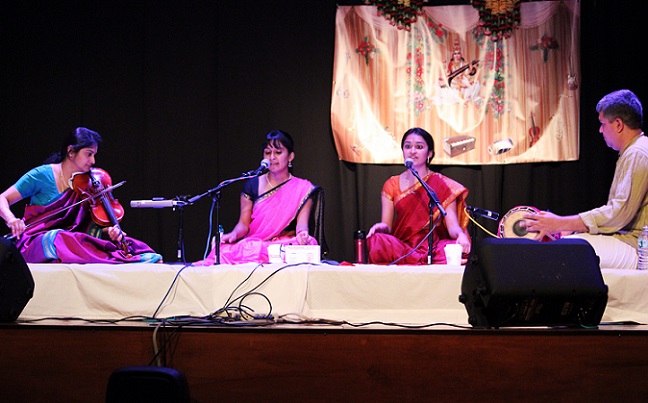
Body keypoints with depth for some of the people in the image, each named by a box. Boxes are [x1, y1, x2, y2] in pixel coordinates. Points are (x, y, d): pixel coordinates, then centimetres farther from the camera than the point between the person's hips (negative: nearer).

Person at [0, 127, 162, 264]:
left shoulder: (88, 183, 8)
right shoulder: (43, 175, -4)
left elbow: (96, 226, 4)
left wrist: (110, 230, -20)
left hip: (71, 242, 5)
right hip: (35, 244, -5)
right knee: (59, 237, -39)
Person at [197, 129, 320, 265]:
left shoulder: (302, 188, 9)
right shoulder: (252, 185, 15)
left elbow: (302, 223, -3)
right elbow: (244, 223, 11)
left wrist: (302, 233, -29)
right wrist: (234, 234, -14)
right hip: (254, 243, 0)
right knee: (224, 250, -35)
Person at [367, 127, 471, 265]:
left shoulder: (442, 185, 8)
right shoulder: (392, 185, 13)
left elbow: (452, 225, -3)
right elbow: (387, 226, 9)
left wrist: (461, 235, -27)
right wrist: (382, 227, -17)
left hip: (434, 246, -2)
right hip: (400, 246, 3)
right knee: (377, 241, -34)